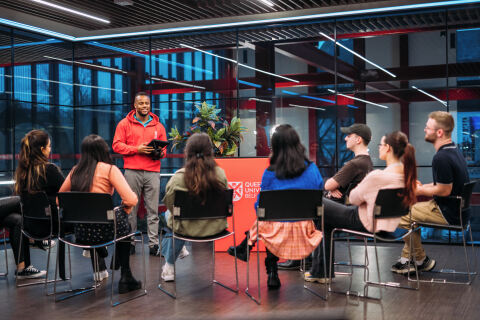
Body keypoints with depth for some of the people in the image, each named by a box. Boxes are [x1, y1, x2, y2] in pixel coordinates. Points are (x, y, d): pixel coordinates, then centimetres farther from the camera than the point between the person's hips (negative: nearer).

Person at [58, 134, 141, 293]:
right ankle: (125, 278, 29)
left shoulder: (75, 171, 6)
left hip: (80, 232, 4)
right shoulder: (109, 169, -7)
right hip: (102, 230, -4)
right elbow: (131, 200, -15)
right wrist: (124, 210, 5)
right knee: (124, 223, 29)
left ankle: (100, 269, 46)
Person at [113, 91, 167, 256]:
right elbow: (117, 145, 2)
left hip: (153, 172, 2)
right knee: (130, 208, 1)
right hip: (132, 171, -2)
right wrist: (137, 149, -10)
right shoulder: (125, 124, 8)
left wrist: (159, 153, -5)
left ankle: (153, 244, -2)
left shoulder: (158, 126, 16)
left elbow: (164, 147, 19)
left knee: (153, 210, -2)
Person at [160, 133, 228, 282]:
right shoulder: (220, 173, -12)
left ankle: (169, 267, 43)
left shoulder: (178, 177, -21)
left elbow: (169, 204, -9)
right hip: (216, 227, 3)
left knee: (168, 215, 32)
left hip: (189, 228, -3)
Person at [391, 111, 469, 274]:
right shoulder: (454, 150, 9)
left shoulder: (441, 157, -26)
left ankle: (422, 261, 11)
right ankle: (406, 260, 24)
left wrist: (421, 191, -9)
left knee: (402, 216, -4)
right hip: (457, 209, 11)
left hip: (448, 214, -11)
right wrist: (423, 186, 12)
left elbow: (444, 190, -24)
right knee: (411, 209, 22)